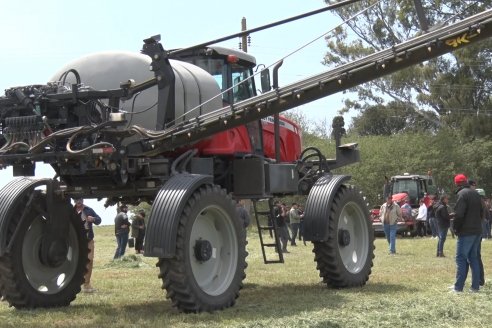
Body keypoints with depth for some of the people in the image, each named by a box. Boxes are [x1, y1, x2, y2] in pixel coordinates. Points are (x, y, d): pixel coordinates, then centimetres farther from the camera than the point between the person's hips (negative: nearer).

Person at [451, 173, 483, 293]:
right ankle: (475, 286, 12)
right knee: (473, 258, 13)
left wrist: (456, 228, -8)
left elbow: (459, 214, -21)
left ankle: (458, 287, -4)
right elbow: (481, 212, 19)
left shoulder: (462, 194, -14)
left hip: (466, 232, -8)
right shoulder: (475, 194, 13)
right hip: (477, 231, 8)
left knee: (461, 258, -4)